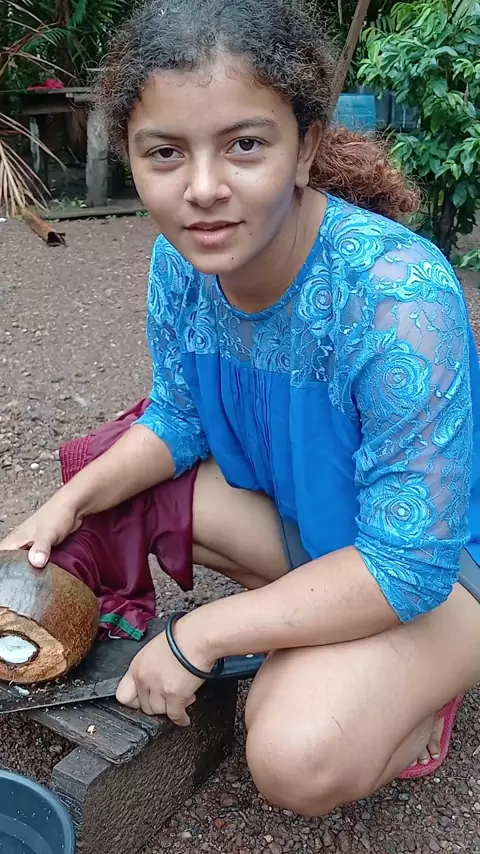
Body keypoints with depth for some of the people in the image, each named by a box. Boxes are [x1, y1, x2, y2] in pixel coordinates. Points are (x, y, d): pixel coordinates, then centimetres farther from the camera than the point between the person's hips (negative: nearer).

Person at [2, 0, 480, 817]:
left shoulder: (396, 297, -36)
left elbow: (407, 565, -31)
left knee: (300, 757, -27)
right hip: (297, 508, 7)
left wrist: (198, 635, -26)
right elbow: (178, 420, 2)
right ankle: (308, 631, 6)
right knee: (122, 495, -3)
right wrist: (71, 502, -15)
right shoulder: (181, 260, -15)